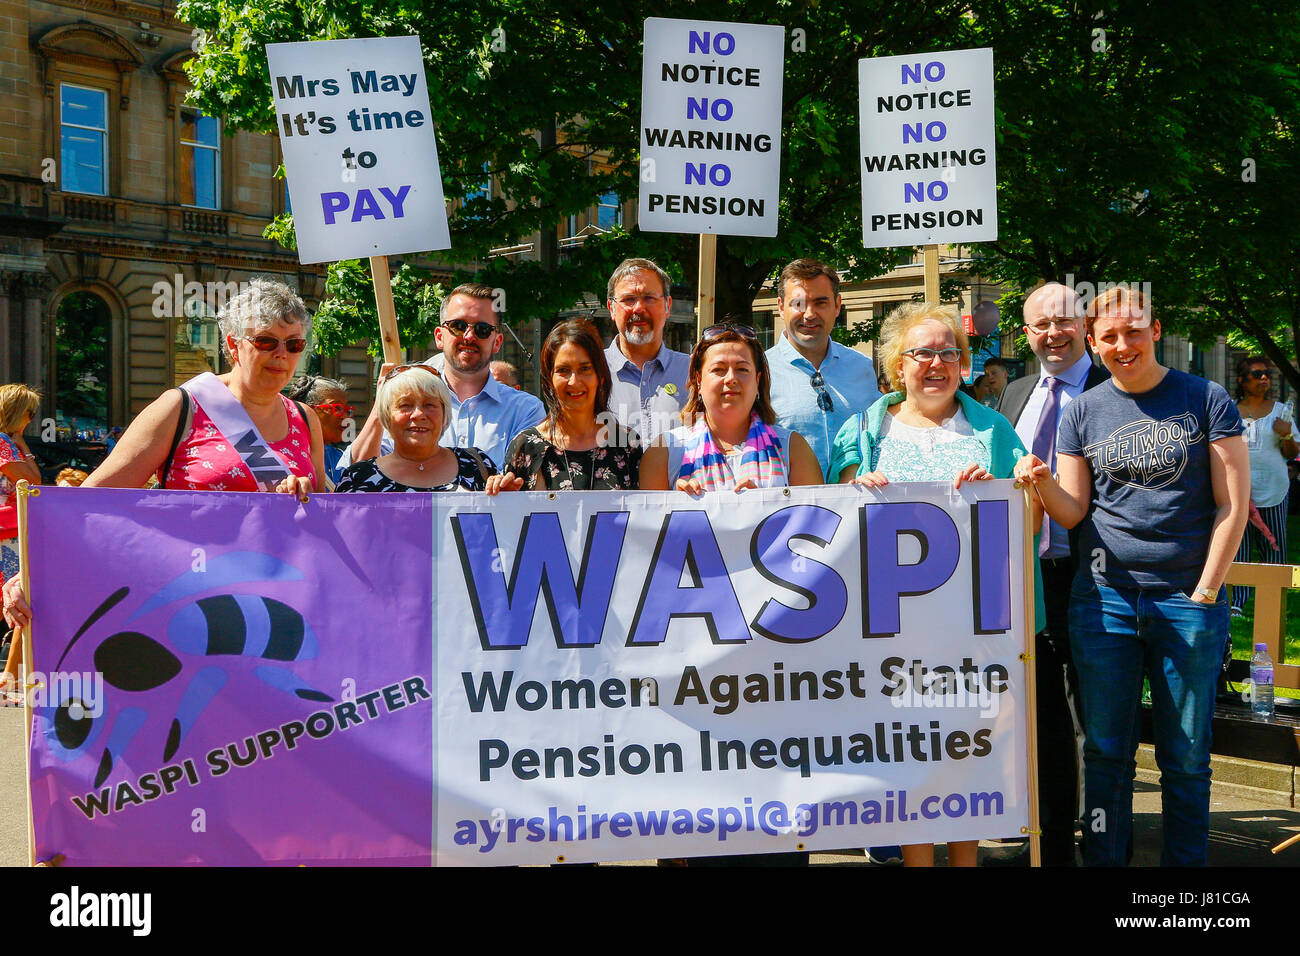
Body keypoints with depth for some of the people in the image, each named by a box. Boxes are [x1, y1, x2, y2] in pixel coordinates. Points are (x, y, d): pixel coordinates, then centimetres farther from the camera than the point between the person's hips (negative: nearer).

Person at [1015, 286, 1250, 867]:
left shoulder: (1206, 400, 1)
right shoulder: (1083, 412, 8)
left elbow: (1232, 504, -1)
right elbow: (1073, 512, 6)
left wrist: (1204, 592, -6)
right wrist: (1042, 483, -14)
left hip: (1189, 600, -2)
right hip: (1105, 599, 2)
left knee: (1185, 758, 6)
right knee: (1106, 750, 7)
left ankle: (1184, 863, 20)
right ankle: (1101, 861, 19)